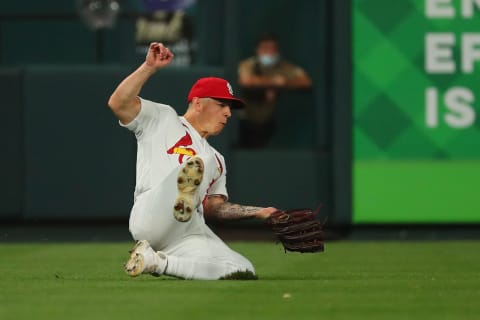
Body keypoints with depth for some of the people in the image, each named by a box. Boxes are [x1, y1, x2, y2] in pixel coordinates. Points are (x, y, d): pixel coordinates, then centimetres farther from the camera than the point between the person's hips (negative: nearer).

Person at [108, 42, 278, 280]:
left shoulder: (217, 161, 35)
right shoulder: (162, 119, 16)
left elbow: (215, 207, 28)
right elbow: (118, 104, 1)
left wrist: (258, 213, 15)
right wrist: (149, 67, -7)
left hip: (190, 234, 7)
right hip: (151, 218, -7)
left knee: (242, 271, -21)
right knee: (198, 164, -26)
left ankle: (155, 262, -14)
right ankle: (184, 198, -54)